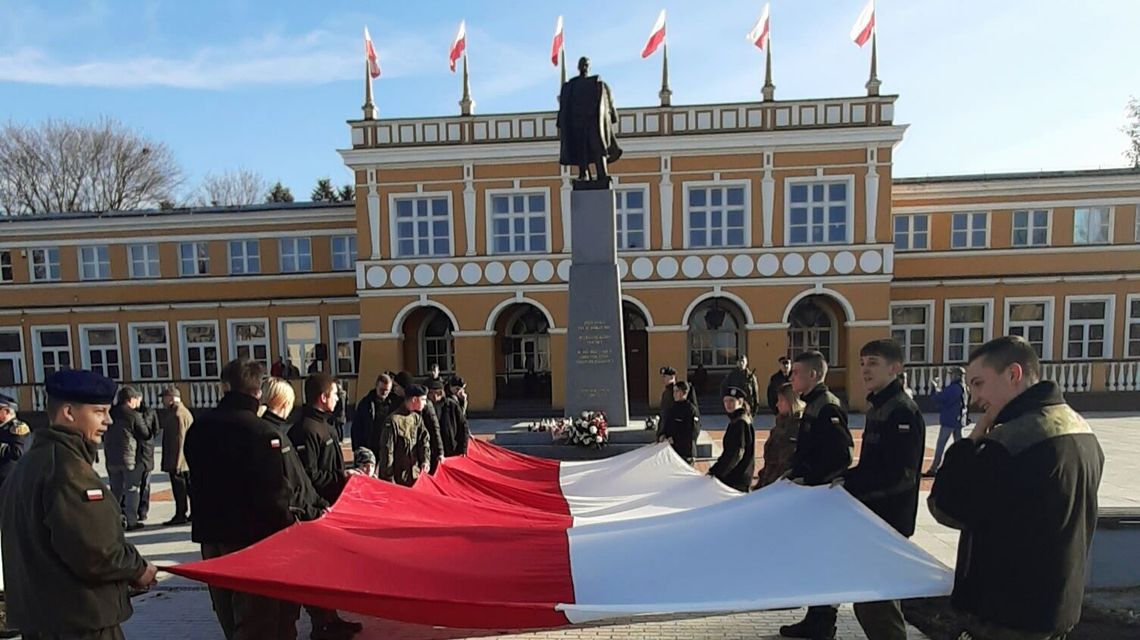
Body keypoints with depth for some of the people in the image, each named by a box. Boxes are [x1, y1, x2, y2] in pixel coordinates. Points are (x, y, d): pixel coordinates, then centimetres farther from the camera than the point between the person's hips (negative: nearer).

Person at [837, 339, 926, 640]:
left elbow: (900, 475, -23)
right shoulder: (877, 407, 11)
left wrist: (847, 482, -25)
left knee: (877, 601, 0)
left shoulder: (903, 412, -16)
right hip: (869, 517, 9)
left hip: (887, 523, -9)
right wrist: (836, 479, 6)